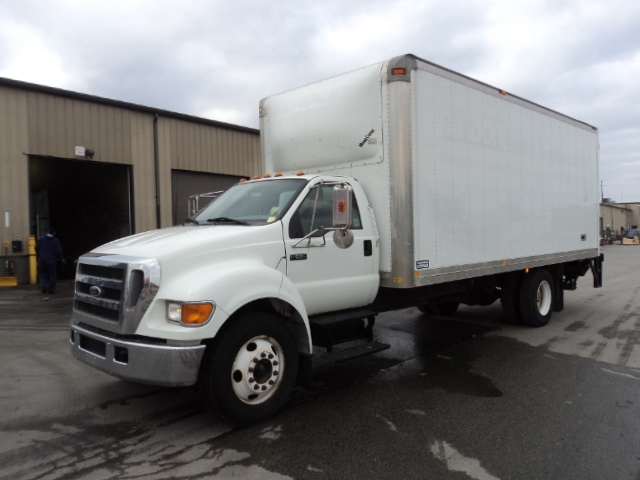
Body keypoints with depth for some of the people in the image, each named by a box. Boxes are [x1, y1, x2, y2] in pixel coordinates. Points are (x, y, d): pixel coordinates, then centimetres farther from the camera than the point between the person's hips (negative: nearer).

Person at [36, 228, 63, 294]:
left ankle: (44, 286, -6)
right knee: (52, 275, 6)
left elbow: (37, 248, 4)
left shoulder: (41, 239, 0)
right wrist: (59, 258, 8)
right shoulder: (56, 241, -7)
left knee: (42, 274, 14)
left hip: (42, 260, 2)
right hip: (52, 260, -2)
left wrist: (39, 256, 20)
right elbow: (58, 251, -10)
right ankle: (51, 290, 8)